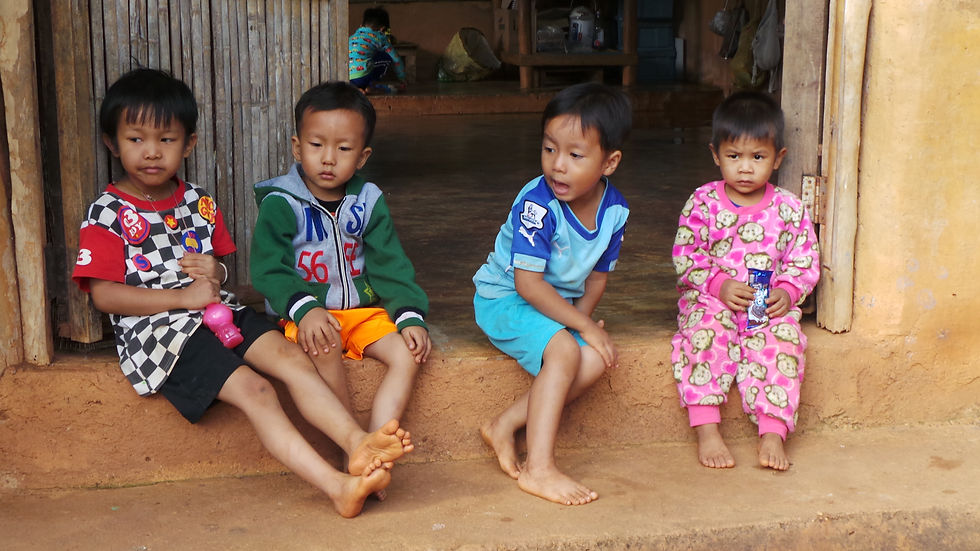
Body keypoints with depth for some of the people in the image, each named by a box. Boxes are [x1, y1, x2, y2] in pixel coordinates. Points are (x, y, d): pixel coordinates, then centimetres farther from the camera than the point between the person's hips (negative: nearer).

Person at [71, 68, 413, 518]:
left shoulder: (198, 202, 15)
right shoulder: (106, 215, -2)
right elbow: (104, 295, -10)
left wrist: (215, 274, -2)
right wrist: (184, 297, -13)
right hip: (156, 328, -6)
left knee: (292, 358, -21)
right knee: (254, 390, -25)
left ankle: (357, 441, -36)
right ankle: (338, 486, -36)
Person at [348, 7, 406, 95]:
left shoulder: (353, 36, 28)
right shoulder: (379, 37, 14)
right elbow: (396, 60, 24)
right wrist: (402, 82, 40)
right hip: (360, 78, -5)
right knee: (387, 58, 15)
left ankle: (357, 88, 12)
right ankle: (371, 86, 5)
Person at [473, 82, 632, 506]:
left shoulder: (614, 209, -6)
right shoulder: (536, 204, -25)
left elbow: (598, 275, 5)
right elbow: (528, 283, -25)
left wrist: (582, 315, -15)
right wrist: (584, 326, -24)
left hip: (559, 304, 7)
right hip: (503, 299, -6)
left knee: (598, 359, -17)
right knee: (563, 351, -30)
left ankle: (505, 425, -12)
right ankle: (538, 468, -27)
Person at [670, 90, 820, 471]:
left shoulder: (788, 210, 3)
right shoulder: (702, 203, -1)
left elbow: (806, 263, 6)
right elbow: (685, 258, -4)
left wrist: (787, 293, -13)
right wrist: (719, 285, -18)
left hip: (769, 307, 1)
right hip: (710, 300, -1)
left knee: (782, 339, -27)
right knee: (706, 332, -31)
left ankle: (772, 433, -23)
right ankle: (706, 430, -28)